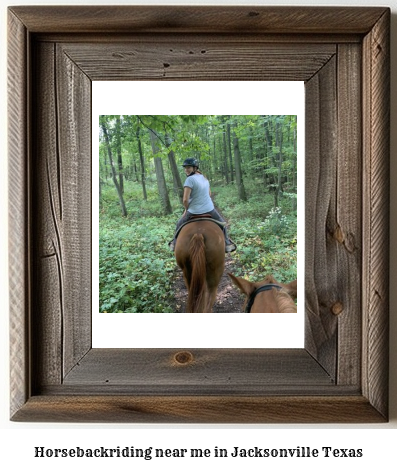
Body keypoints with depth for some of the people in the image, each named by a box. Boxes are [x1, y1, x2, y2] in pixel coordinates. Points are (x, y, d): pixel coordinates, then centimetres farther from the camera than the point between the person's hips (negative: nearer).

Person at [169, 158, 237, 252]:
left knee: (179, 225, 22)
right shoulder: (204, 177, 7)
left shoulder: (190, 179, -17)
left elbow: (185, 200, -21)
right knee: (222, 223, 28)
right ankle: (227, 244, 28)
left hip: (194, 212, -4)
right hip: (209, 209, 5)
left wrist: (187, 209, -3)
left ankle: (175, 244, 31)